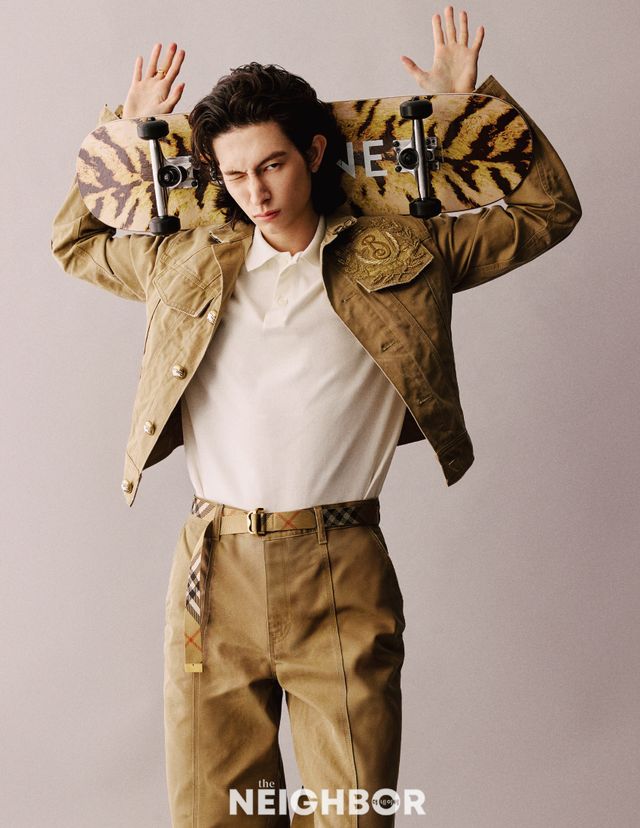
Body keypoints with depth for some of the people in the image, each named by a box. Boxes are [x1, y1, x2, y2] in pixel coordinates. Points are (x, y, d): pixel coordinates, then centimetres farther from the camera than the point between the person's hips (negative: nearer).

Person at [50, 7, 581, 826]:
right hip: (215, 570, 2)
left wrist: (473, 102, 13)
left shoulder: (400, 253, 8)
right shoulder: (184, 260, 14)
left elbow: (547, 210, 16)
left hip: (343, 579, -2)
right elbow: (75, 242, 31)